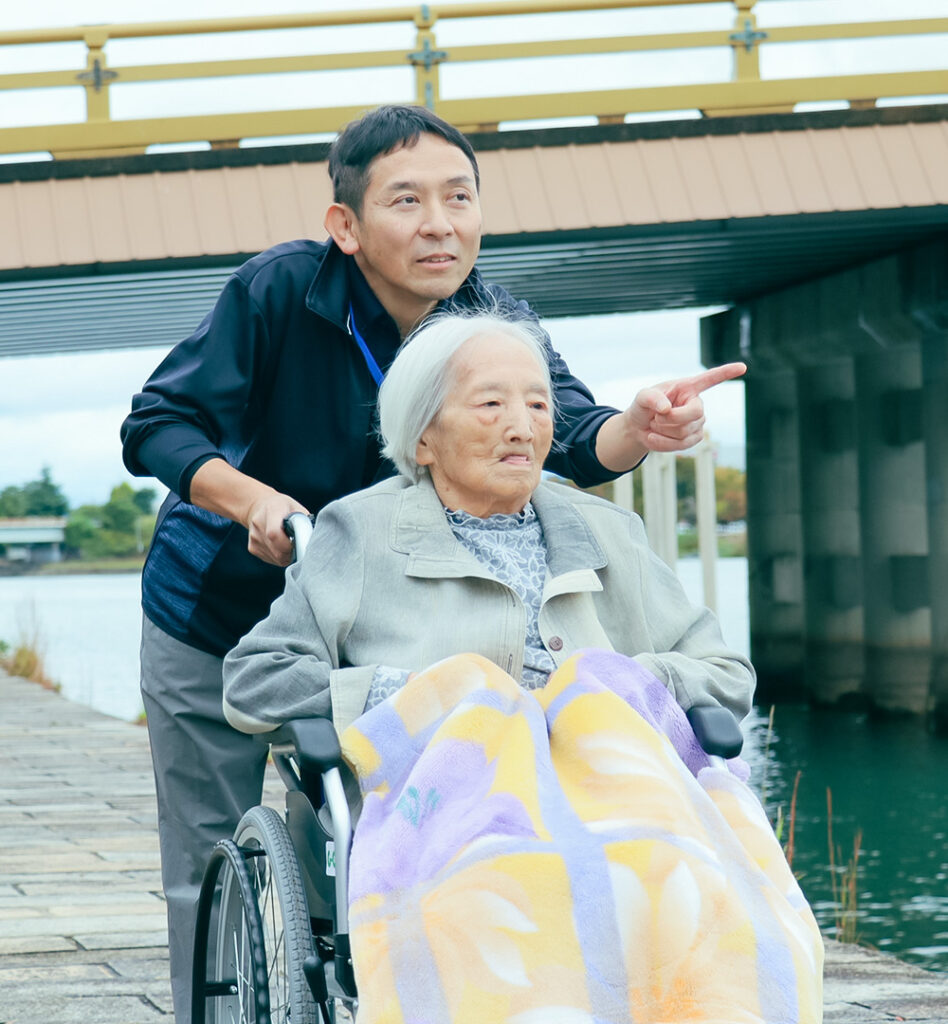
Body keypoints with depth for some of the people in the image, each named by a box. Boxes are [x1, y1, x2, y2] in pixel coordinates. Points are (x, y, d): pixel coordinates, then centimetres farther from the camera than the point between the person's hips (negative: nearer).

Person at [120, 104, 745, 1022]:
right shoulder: (280, 289, -22)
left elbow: (572, 439, -29)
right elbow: (156, 428, -21)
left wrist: (637, 429, -52)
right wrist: (254, 499, -38)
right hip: (213, 620, -2)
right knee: (211, 878, 2)